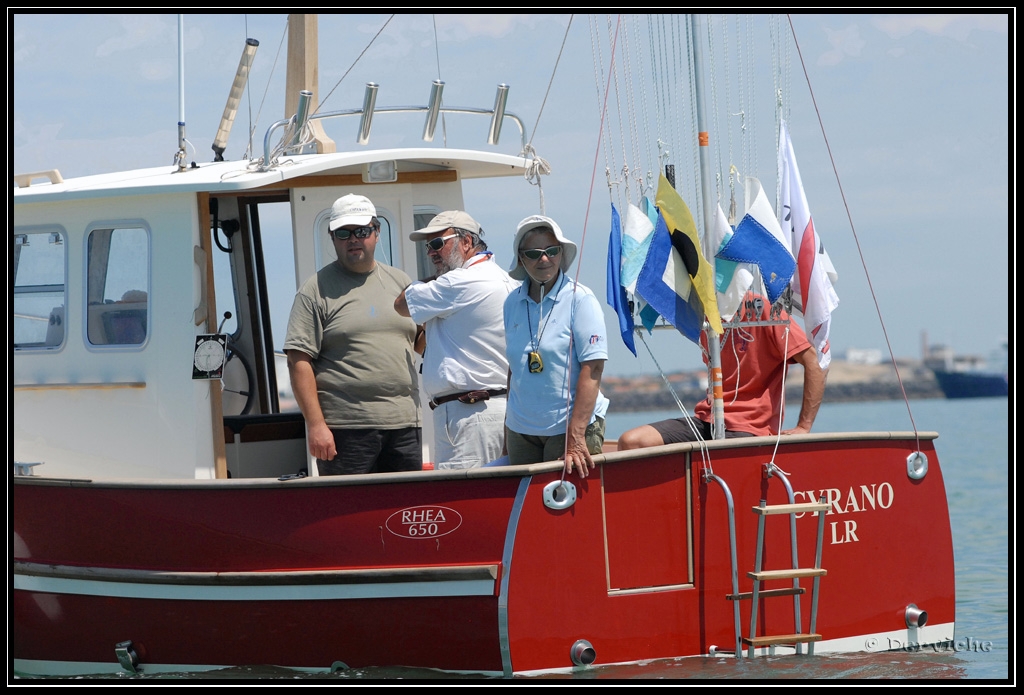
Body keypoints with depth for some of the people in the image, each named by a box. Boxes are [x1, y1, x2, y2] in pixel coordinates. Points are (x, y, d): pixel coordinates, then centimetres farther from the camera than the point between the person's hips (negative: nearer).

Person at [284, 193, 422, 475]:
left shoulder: (400, 282, 16)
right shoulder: (317, 290, 1)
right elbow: (299, 361, -6)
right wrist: (315, 424, -14)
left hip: (404, 424, 5)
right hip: (346, 430, -5)